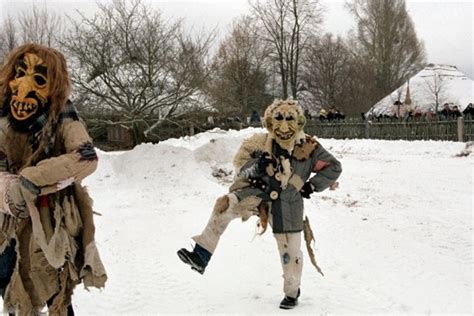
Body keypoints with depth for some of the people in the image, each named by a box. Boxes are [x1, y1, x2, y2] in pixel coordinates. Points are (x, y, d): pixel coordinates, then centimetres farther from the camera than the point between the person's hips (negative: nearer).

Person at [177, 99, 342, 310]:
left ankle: (292, 292, 34)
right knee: (225, 205, -25)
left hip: (287, 205, 0)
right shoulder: (263, 142, -5)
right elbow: (240, 160, 0)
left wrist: (312, 185, -9)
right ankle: (201, 256, -24)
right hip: (259, 192, 1)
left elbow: (334, 167, 0)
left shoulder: (308, 147, -8)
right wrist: (255, 167, -22)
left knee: (290, 250, 6)